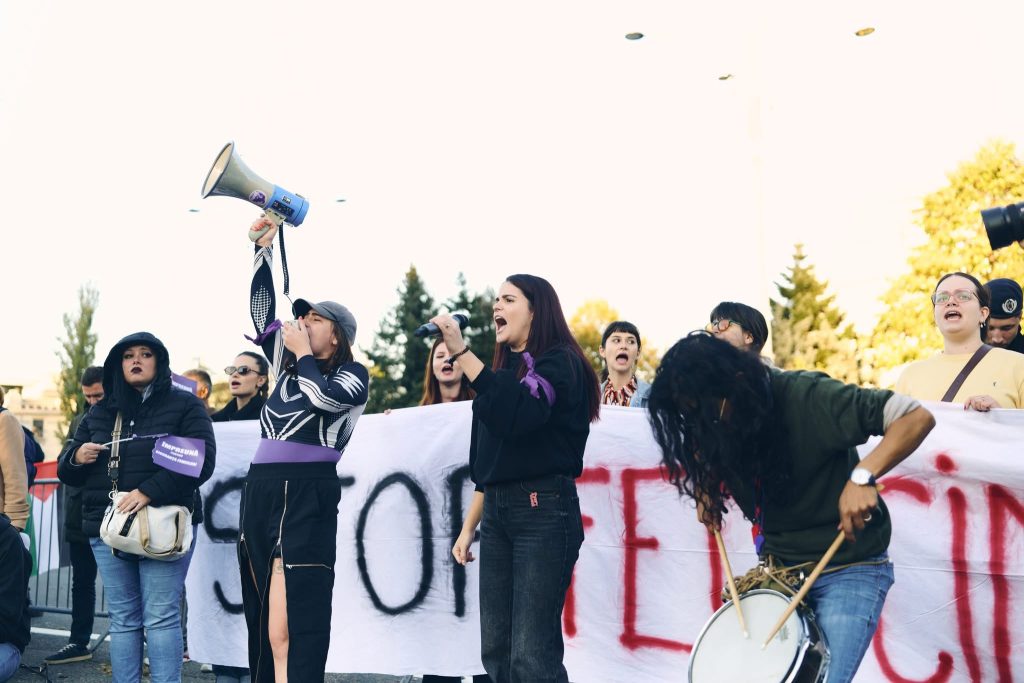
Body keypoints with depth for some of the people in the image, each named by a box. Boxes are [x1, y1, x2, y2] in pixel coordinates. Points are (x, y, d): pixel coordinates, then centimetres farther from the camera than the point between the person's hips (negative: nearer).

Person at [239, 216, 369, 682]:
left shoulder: (353, 376, 4)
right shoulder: (288, 364, 19)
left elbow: (323, 397, -17)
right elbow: (261, 307, 16)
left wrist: (303, 354, 0)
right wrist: (264, 247, 11)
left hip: (309, 494, -6)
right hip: (260, 490, 6)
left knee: (295, 620, -12)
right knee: (262, 612, 6)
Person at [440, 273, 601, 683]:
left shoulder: (559, 362, -4)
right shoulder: (504, 369, 18)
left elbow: (517, 412, -24)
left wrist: (460, 352, -24)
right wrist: (469, 527, 19)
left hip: (544, 509, -8)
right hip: (497, 512, 8)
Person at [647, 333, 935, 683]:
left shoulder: (806, 398, -23)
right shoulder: (713, 429, -5)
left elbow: (917, 417, -23)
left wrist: (862, 476, -37)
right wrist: (705, 490, -4)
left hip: (849, 569, -6)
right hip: (777, 569, 6)